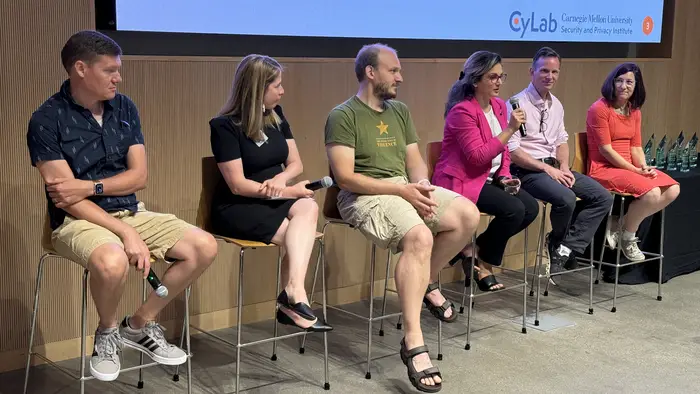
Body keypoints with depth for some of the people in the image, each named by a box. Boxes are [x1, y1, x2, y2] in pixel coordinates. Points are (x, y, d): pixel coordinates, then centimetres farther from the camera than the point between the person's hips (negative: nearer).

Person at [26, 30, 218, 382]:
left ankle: (140, 324, 7)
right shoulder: (47, 120, -11)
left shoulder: (124, 108, 6)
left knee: (204, 247, -11)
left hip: (132, 212, 6)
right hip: (78, 221, -6)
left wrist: (90, 186, -13)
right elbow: (67, 198, -17)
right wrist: (126, 233, -25)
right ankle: (107, 332, -4)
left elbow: (139, 176, 4)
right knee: (112, 261, -39)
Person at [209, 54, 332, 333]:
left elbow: (295, 163, 11)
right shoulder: (225, 126, -12)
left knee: (309, 207, -28)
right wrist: (288, 192, -17)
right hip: (237, 208, -6)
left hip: (274, 201, 6)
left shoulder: (276, 115, 9)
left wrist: (281, 179, -12)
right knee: (302, 236, -28)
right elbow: (237, 185, -16)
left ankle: (293, 293, -39)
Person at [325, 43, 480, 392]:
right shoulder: (343, 116, -6)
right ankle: (413, 342, -31)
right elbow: (345, 177, -14)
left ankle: (428, 283, 9)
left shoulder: (400, 111, 18)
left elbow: (415, 162, 16)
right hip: (364, 194, -7)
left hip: (407, 188, 7)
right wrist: (401, 189, -19)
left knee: (468, 215, -14)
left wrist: (421, 186, -9)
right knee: (420, 237, -34)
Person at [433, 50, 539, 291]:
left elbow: (502, 150, 17)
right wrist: (509, 130, -25)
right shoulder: (462, 111, -17)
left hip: (488, 179, 9)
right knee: (514, 209, -24)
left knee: (531, 207, -9)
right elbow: (478, 156, -24)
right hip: (462, 181, -9)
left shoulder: (499, 106, 9)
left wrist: (504, 177, 0)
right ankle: (482, 260, -1)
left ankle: (475, 251, 4)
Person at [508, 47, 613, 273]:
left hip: (553, 167, 8)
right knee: (566, 198, -33)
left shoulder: (556, 105, 14)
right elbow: (511, 151, -16)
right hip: (526, 170, -8)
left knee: (602, 197, -5)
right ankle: (558, 244, -1)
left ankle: (565, 249, -9)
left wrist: (564, 167, 0)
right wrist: (547, 169, -17)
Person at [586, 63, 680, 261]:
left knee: (672, 189, -10)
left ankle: (623, 228, -1)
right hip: (604, 169, -8)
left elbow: (635, 147, 11)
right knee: (651, 192, -27)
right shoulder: (600, 109, -11)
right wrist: (636, 171, -15)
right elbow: (605, 150, -15)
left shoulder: (634, 111, 14)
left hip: (629, 168, 8)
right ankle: (627, 238, -1)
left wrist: (644, 167, -10)